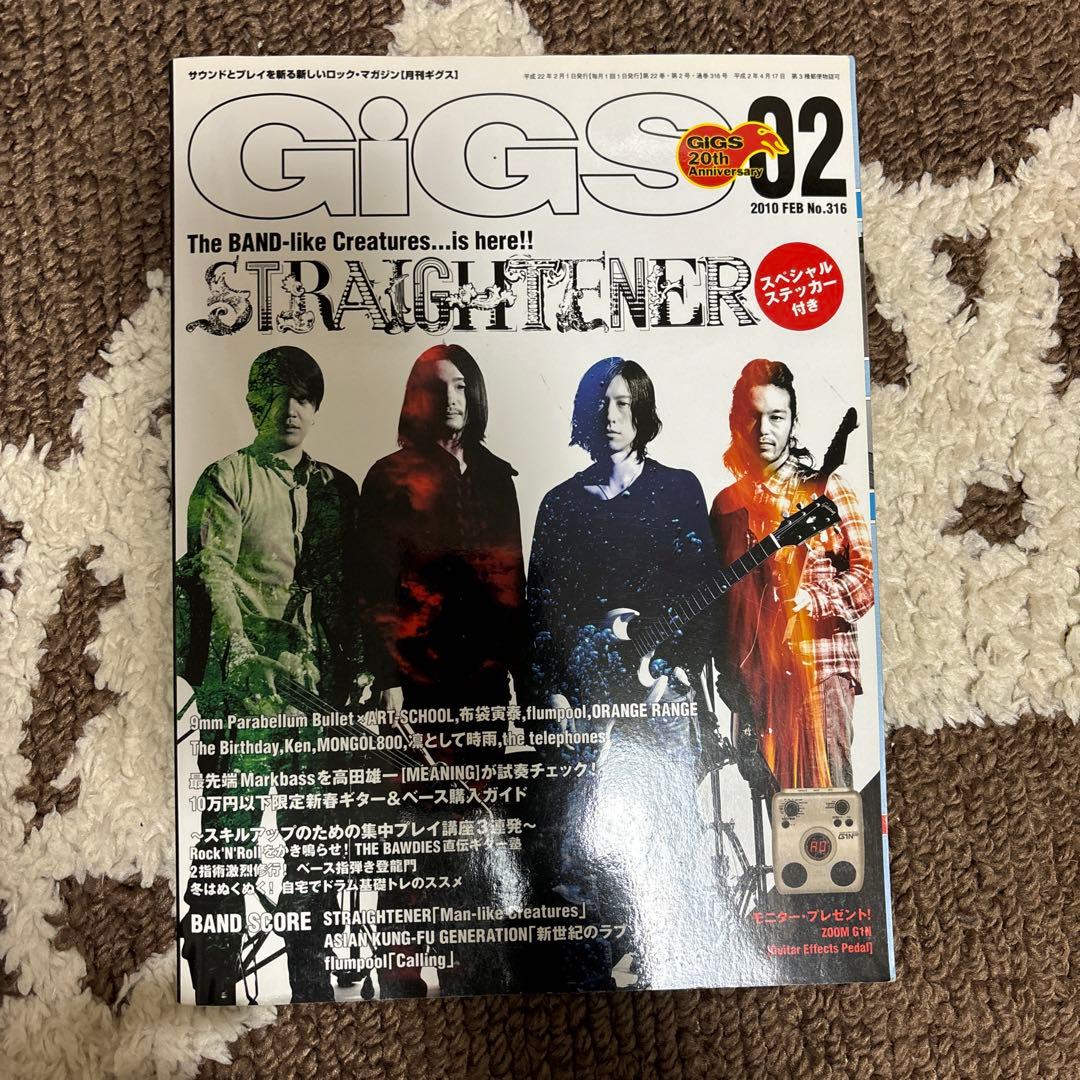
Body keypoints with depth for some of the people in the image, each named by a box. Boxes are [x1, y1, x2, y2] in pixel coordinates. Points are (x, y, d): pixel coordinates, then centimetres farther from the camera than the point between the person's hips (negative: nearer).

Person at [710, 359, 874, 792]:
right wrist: (726, 673, 11)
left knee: (825, 792, -7)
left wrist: (807, 601, -15)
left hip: (821, 662, -3)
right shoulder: (728, 503, 14)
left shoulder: (826, 487, 3)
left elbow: (867, 573, -3)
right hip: (753, 673, 4)